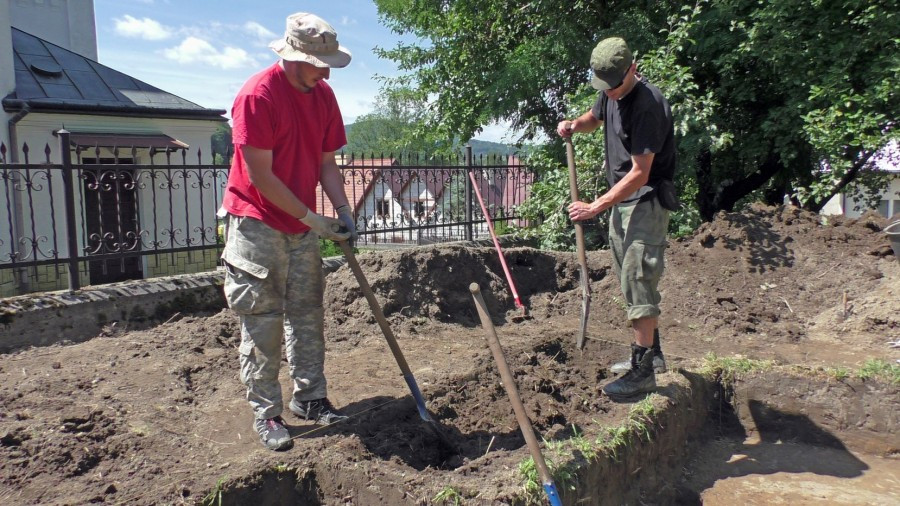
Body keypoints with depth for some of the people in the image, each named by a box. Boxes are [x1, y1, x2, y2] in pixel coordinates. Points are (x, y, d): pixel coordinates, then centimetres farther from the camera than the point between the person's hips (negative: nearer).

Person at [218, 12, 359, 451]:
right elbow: (260, 176, -20)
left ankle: (309, 398, 22)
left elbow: (326, 162, 7)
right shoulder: (257, 95, -18)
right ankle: (265, 413, 9)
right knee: (262, 321, -1)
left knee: (308, 313, 10)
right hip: (257, 222, -7)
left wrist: (343, 211, -6)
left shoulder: (323, 96, 3)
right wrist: (310, 217, -18)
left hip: (302, 224, 7)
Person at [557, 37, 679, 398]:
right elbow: (594, 118, 29)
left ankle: (643, 371, -3)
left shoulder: (647, 106, -22)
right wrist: (574, 125, 6)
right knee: (630, 280, 15)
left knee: (638, 280, -11)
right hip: (621, 200, 10)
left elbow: (640, 174, -24)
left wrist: (595, 207, -22)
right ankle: (652, 353, 29)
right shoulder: (611, 94, 6)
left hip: (646, 202, -9)